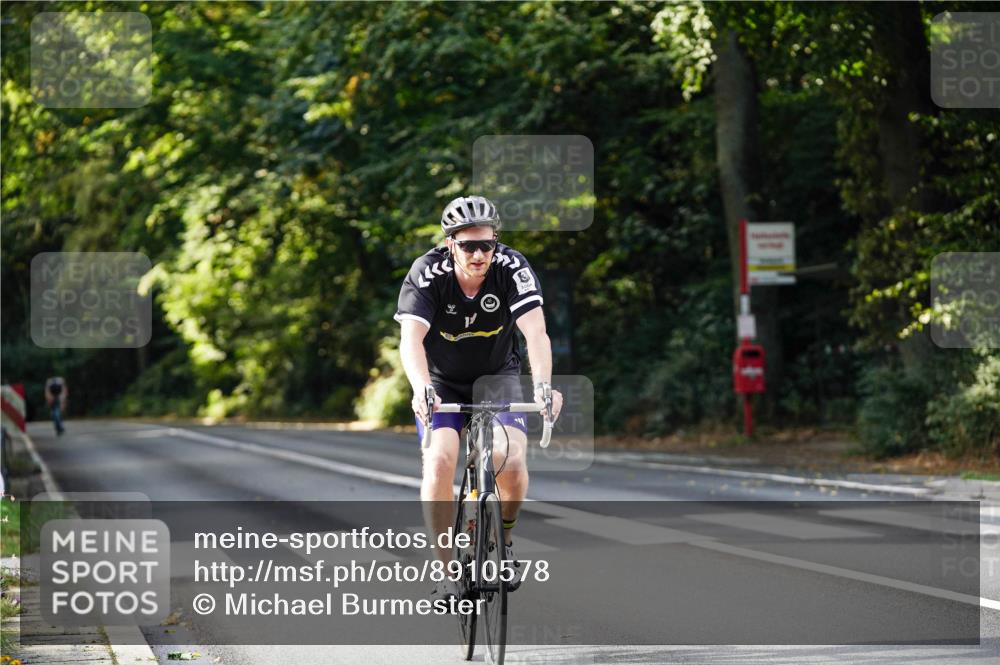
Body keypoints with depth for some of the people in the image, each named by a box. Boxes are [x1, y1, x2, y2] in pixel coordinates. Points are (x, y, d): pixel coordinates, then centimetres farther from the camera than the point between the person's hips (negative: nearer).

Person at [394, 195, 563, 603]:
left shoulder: (512, 269, -24)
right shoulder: (427, 274, -25)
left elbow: (535, 332, -35)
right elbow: (411, 338, -37)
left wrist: (543, 385, -53)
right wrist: (422, 390, -56)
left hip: (497, 375, 0)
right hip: (442, 381, 0)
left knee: (511, 459, -23)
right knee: (439, 462, -23)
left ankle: (504, 538, 7)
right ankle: (448, 573, -11)